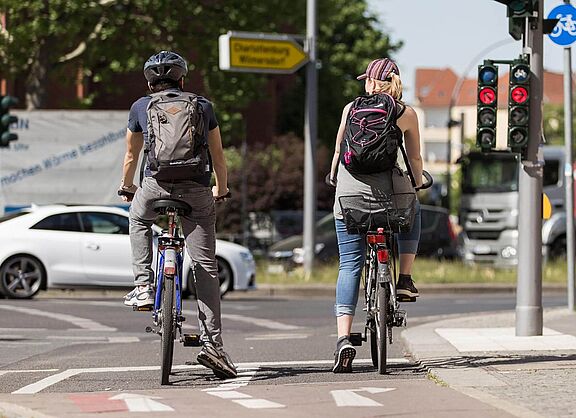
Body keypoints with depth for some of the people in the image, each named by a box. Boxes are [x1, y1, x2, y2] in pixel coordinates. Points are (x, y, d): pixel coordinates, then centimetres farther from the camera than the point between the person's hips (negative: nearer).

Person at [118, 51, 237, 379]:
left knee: (139, 220, 34)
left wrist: (127, 187, 46)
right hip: (197, 191, 0)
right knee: (206, 267, 3)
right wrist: (222, 189, 42)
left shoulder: (141, 108, 17)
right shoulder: (203, 106, 18)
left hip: (156, 185, 0)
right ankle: (212, 343, -3)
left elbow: (132, 155, 29)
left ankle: (144, 286, 20)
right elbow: (218, 156, 25)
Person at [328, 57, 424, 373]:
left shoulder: (351, 108, 8)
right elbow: (415, 158, 14)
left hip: (349, 195, 1)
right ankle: (405, 281, 26)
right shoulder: (406, 114, 6)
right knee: (412, 216, 35)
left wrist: (333, 177, 35)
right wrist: (418, 185, 33)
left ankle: (343, 337, -9)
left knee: (349, 266, 5)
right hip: (388, 194, -1)